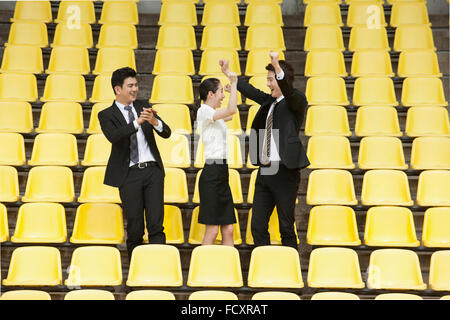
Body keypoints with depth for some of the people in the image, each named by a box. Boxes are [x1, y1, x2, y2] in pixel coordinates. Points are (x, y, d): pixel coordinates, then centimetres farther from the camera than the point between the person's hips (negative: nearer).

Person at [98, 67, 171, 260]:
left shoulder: (143, 106, 12)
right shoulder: (107, 115, 3)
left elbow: (166, 133, 5)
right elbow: (113, 136, -18)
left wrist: (154, 121, -18)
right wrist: (137, 123, -31)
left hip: (152, 170, 2)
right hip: (130, 174, -2)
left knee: (156, 224, -5)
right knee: (134, 227, 3)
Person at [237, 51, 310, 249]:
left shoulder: (296, 101, -6)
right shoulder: (269, 101, 16)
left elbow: (289, 92, -27)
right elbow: (251, 92, 32)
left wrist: (278, 67, -42)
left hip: (284, 173, -8)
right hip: (264, 171, 8)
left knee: (286, 227, -2)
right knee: (258, 226, 8)